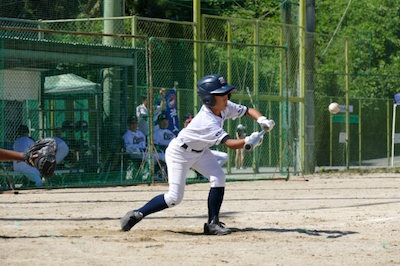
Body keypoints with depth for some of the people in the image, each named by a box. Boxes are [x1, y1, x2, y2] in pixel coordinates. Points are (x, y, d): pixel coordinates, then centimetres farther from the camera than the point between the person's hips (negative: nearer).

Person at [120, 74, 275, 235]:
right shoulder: (208, 122, -36)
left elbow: (248, 111, -4)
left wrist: (262, 120, -23)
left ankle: (212, 223, -5)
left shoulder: (225, 108, -12)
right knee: (174, 198, -11)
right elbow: (231, 144, -42)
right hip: (179, 153, -8)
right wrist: (249, 141, -56)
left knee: (218, 178, -13)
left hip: (200, 151, 8)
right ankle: (137, 214, 6)